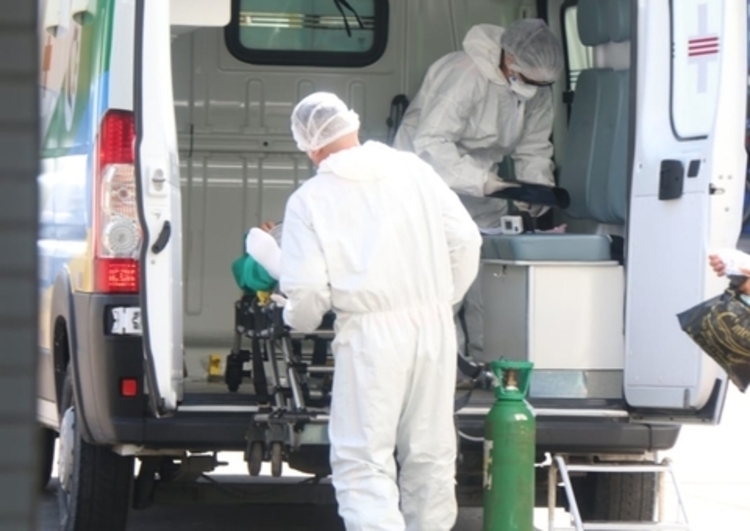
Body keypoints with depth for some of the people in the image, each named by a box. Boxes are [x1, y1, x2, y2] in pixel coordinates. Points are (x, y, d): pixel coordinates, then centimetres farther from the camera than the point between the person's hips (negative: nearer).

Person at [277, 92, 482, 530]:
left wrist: (299, 320, 16)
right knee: (430, 454, 15)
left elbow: (306, 291, -7)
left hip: (371, 335, -4)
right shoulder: (412, 170, 7)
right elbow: (465, 239, 5)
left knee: (363, 461, -3)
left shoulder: (310, 200, -2)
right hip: (433, 326, 4)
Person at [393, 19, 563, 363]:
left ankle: (488, 362, 10)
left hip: (478, 189, 7)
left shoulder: (537, 91, -5)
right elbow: (431, 143, -34)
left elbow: (533, 150, 4)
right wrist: (482, 181, -40)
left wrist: (538, 189, -17)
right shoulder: (464, 76, -30)